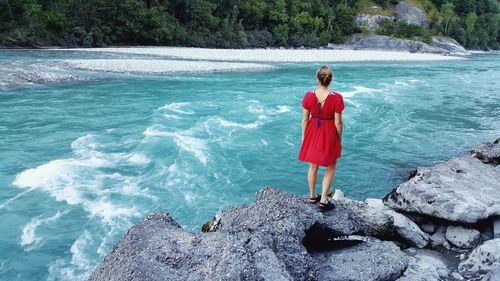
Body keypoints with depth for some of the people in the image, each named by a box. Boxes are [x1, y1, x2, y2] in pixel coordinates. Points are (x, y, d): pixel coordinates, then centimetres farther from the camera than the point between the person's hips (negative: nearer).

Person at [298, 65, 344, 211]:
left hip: (313, 132, 3)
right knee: (331, 168, 15)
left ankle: (312, 196, 35)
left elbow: (305, 119, -5)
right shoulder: (337, 98, -19)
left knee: (313, 166, 21)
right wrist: (340, 139, 1)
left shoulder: (308, 95, -12)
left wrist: (303, 136, 9)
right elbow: (338, 122, -14)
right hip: (329, 134, -3)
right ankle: (323, 200, 14)